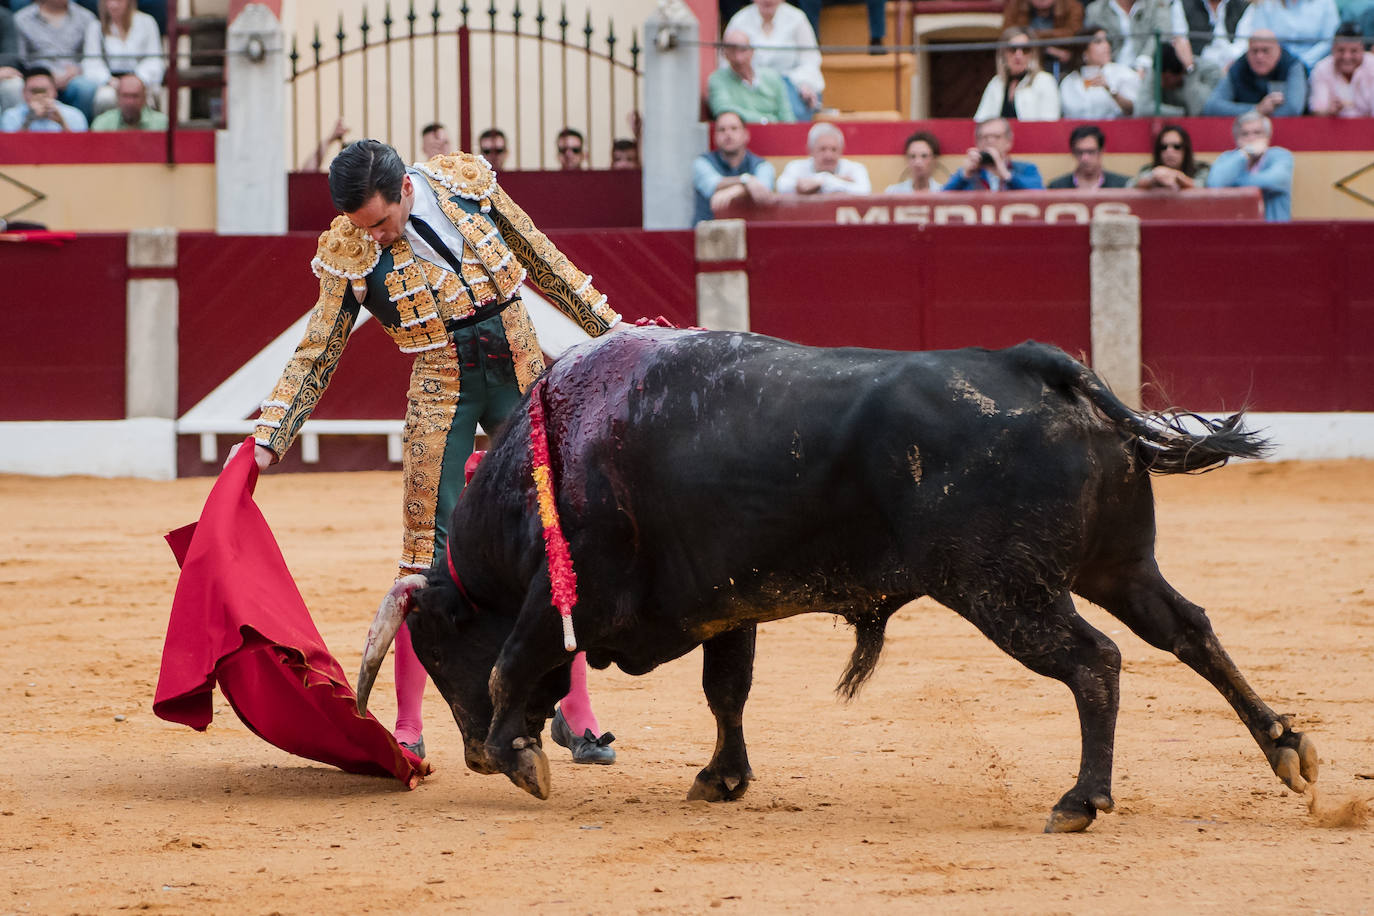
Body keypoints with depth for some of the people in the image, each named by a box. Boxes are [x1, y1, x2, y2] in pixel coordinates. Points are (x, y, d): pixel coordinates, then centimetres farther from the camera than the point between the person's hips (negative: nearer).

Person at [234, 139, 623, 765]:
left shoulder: (465, 180, -6)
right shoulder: (349, 254, -10)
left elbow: (541, 259, 7)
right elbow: (316, 355, -3)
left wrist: (606, 326, 13)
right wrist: (268, 440, -10)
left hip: (521, 369, 2)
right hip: (443, 389, -2)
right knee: (430, 550, -6)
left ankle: (576, 714, 13)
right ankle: (407, 730, 3)